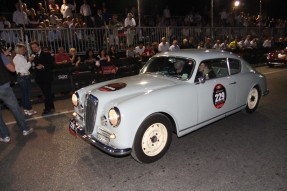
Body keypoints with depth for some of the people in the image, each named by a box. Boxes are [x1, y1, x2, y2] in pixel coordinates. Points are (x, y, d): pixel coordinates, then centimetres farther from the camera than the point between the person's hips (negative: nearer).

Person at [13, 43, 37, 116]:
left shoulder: (15, 58, 15)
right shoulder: (21, 58, -14)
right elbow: (27, 67, -14)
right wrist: (30, 61, -4)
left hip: (19, 77, 9)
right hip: (24, 77, -9)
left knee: (24, 94, 13)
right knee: (27, 94, -4)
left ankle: (25, 109, 20)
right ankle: (29, 110, 1)